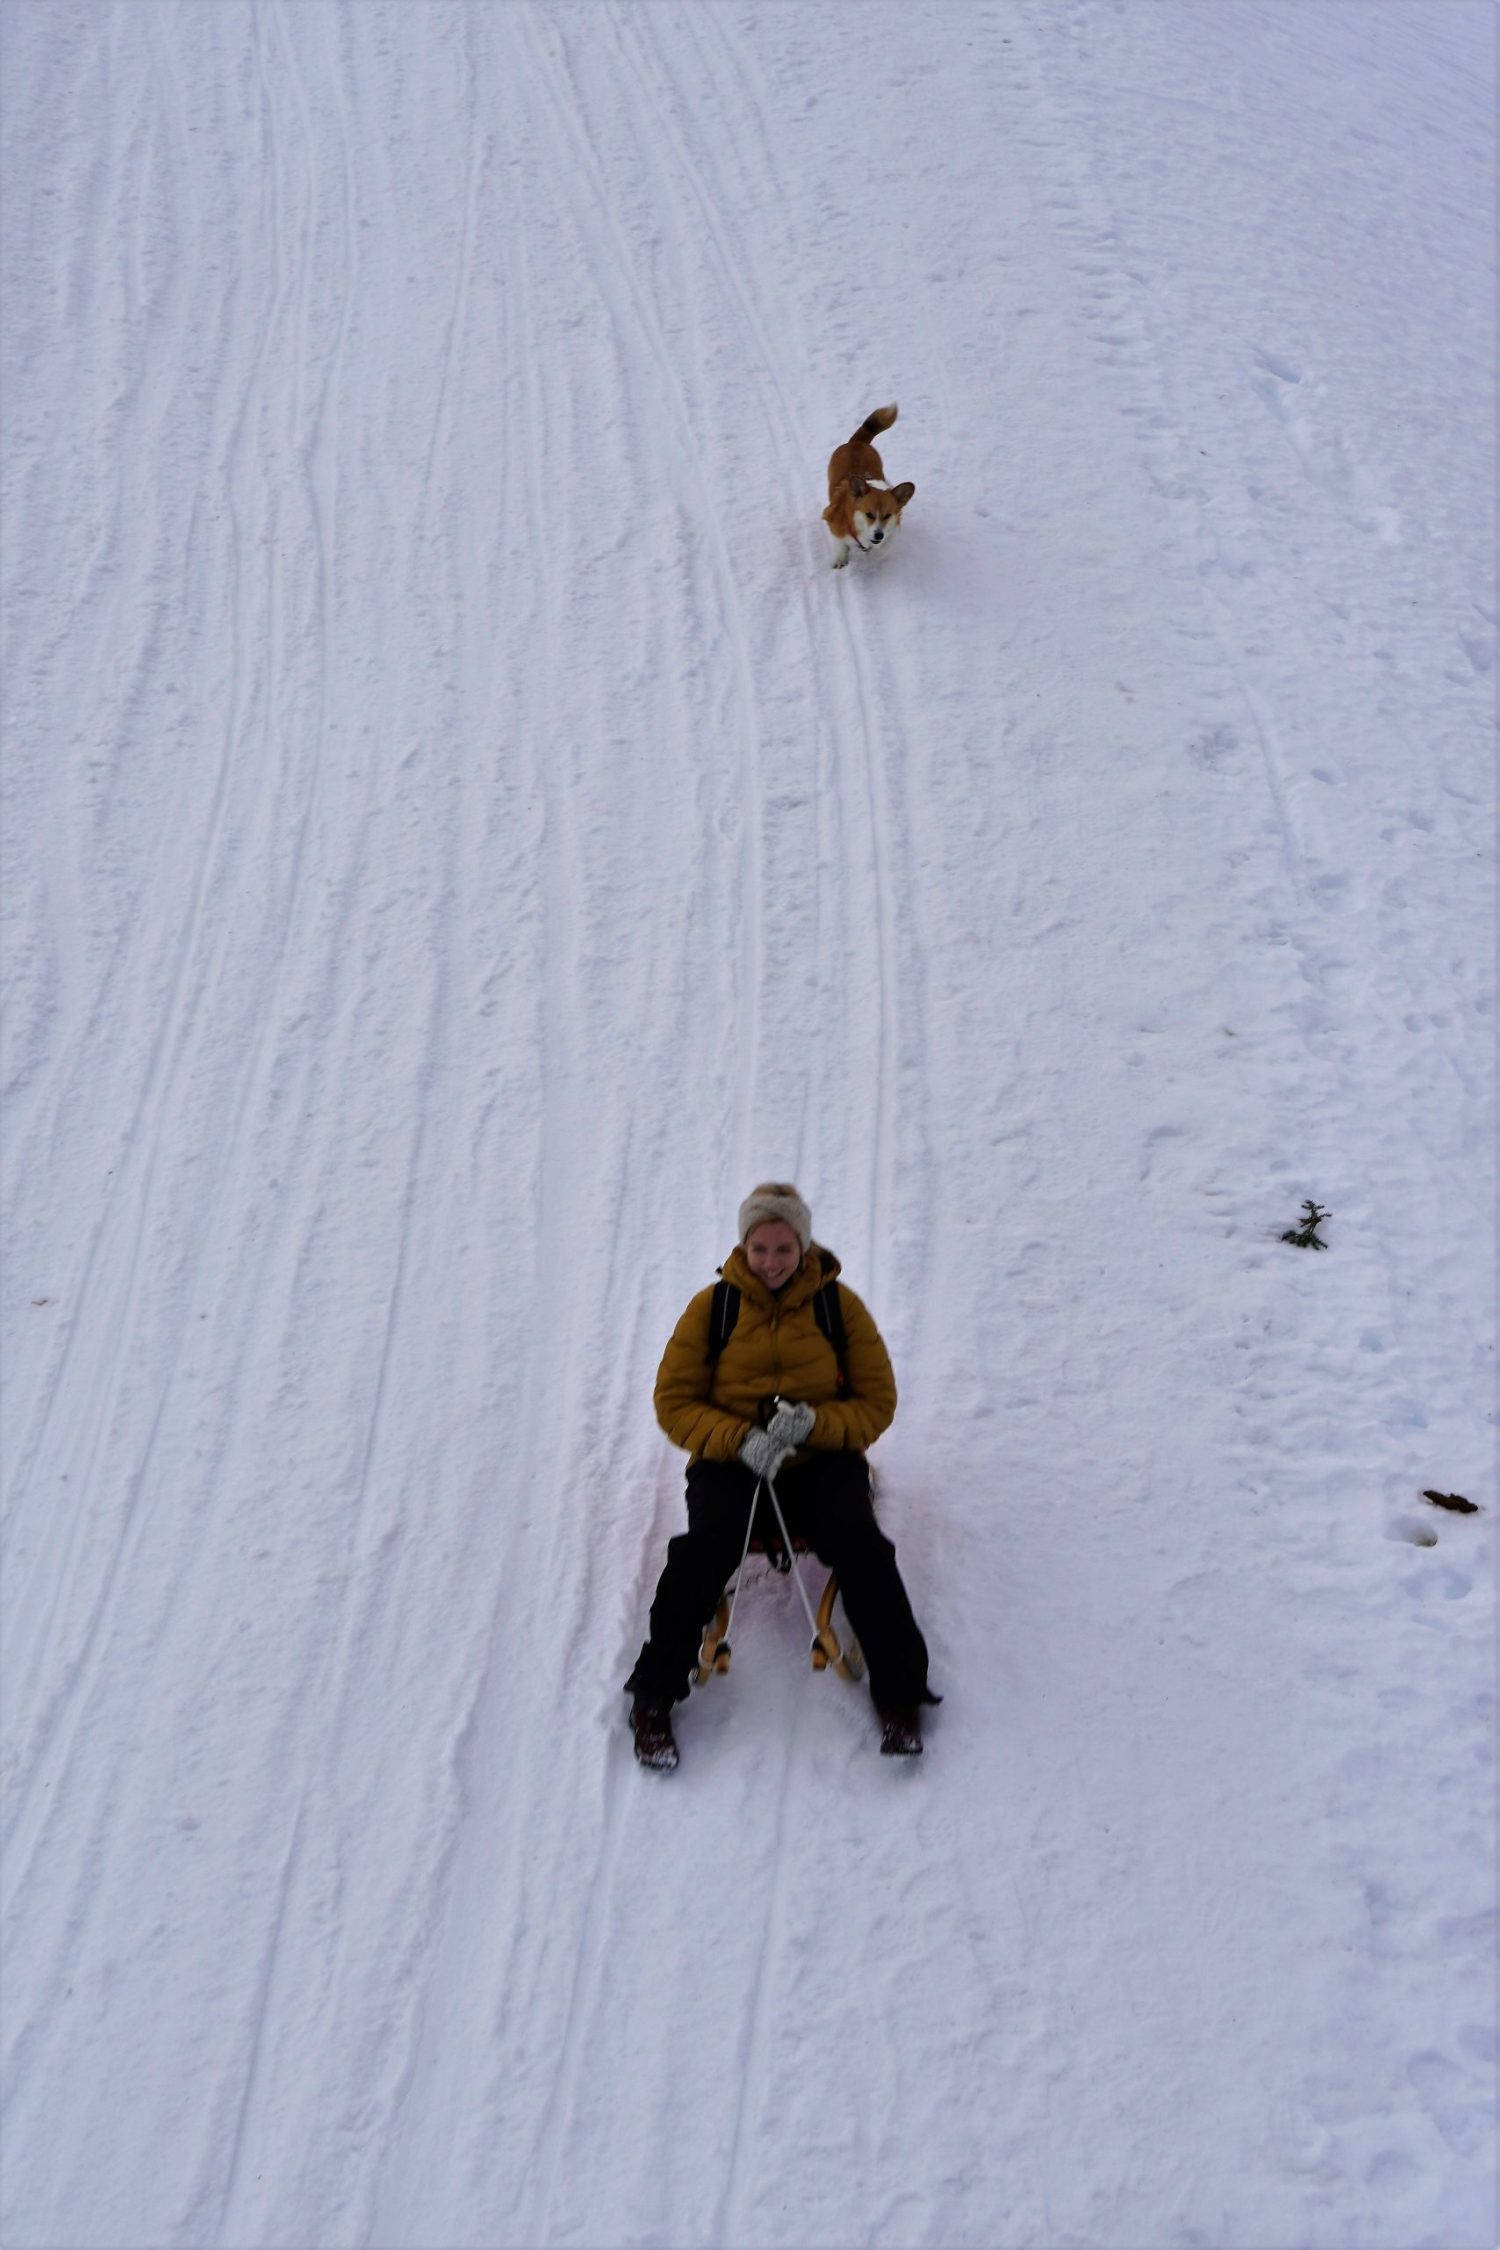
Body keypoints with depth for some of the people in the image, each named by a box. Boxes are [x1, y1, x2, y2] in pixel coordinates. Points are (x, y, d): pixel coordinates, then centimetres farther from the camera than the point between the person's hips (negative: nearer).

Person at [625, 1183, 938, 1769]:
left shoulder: (840, 1305, 2)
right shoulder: (712, 1307, 1)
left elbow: (877, 1403, 2)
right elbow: (674, 1401, 0)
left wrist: (814, 1423, -19)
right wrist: (740, 1439, -19)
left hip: (822, 1461, 0)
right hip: (729, 1459, 0)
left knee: (861, 1548, -26)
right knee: (704, 1549, -28)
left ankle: (899, 1696, -10)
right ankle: (653, 1697, -11)